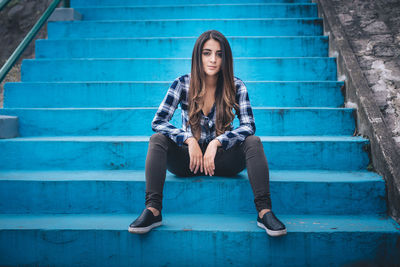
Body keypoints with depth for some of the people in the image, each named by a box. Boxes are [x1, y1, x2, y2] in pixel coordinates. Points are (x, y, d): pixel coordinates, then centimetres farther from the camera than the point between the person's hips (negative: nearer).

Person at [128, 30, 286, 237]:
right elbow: (158, 121, -12)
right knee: (157, 140, -25)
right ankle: (152, 209, -33)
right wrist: (190, 140, -26)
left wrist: (216, 142, -28)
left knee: (253, 142, -26)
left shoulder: (236, 86, -5)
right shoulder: (182, 84, -7)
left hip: (221, 159, 0)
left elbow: (248, 126, -14)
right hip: (188, 159, 0)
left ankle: (264, 211, -30)